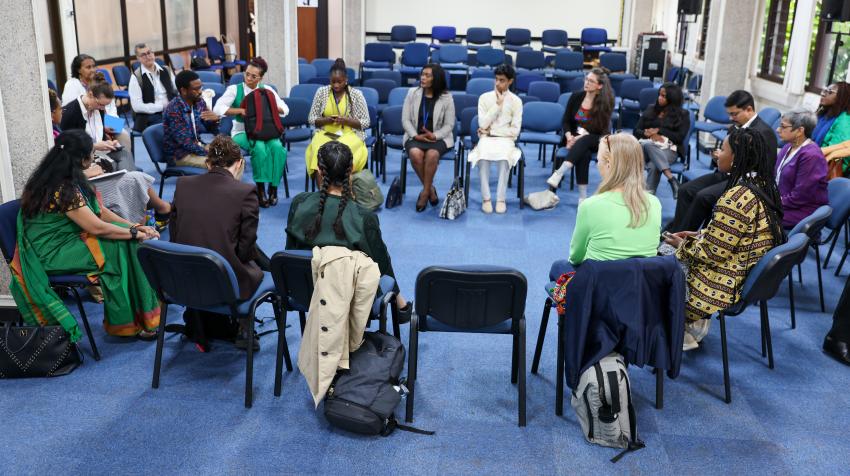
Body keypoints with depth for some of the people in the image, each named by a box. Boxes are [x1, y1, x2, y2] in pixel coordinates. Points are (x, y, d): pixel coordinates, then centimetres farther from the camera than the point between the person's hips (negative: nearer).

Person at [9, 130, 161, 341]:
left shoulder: (69, 180, 5)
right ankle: (127, 323, -6)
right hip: (52, 255, -9)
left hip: (66, 241, 9)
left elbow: (100, 211, 9)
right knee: (121, 246, -17)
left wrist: (135, 226, -2)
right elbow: (97, 227, -25)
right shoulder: (62, 189, -25)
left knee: (126, 239, -5)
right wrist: (135, 233, -13)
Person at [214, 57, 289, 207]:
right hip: (242, 132, -3)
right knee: (259, 147, -35)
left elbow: (285, 110, 4)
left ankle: (273, 187, -19)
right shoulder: (234, 89, -1)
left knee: (277, 147, -30)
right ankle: (260, 188, -25)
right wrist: (241, 110, -23)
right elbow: (218, 109, -13)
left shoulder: (267, 90, 7)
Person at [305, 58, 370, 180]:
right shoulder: (321, 92, 7)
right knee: (319, 149, -33)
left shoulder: (356, 94, 2)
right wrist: (325, 120, -10)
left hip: (349, 134, -2)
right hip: (325, 133, 2)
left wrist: (347, 121, -15)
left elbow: (365, 122, 2)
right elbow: (311, 119, 11)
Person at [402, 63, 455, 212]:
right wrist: (416, 135, -13)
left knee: (432, 154, -34)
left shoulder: (446, 97, -2)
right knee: (415, 153, -32)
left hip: (438, 137, -1)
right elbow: (405, 119, 2)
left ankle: (425, 192, -15)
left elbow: (449, 125, -1)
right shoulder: (412, 93, 3)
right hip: (415, 136, 2)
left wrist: (434, 136, -17)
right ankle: (430, 189, -12)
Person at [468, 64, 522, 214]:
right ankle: (485, 198, -26)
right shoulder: (484, 97, 5)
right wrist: (498, 104, -9)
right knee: (483, 157, -34)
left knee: (504, 158, -35)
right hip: (486, 139, 0)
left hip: (506, 139, 0)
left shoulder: (516, 101, 3)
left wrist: (491, 130, -6)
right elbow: (483, 124, -6)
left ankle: (501, 198, -27)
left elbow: (515, 130, -3)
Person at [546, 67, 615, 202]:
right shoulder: (576, 97, 1)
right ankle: (583, 196, -40)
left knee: (583, 142, -38)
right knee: (584, 154, -34)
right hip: (575, 138, 1)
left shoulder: (605, 103, -7)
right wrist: (569, 136, -16)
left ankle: (559, 173, -51)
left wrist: (583, 136, -24)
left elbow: (602, 131, -10)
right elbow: (565, 121, 4)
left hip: (594, 141, -1)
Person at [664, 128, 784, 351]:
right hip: (753, 272, 9)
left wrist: (682, 246, -5)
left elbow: (714, 253, -22)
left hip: (729, 283, -9)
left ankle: (685, 334, 23)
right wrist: (699, 235, 8)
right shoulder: (762, 185, 1)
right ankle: (695, 325, 23)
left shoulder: (735, 198, -28)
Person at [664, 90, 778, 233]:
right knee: (686, 190, -9)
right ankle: (675, 230, -11)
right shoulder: (737, 126, 11)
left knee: (703, 196, -26)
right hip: (727, 174, 9)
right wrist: (718, 156, -1)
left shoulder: (763, 132, -15)